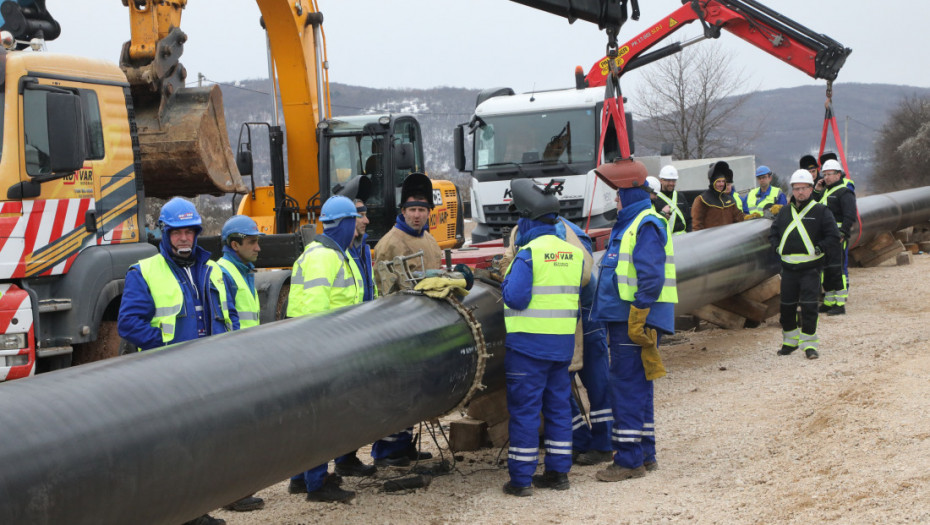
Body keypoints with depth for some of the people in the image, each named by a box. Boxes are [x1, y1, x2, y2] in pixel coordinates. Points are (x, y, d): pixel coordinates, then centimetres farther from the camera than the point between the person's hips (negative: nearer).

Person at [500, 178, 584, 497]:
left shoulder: (528, 253, -14)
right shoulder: (573, 253, 8)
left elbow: (516, 297, -18)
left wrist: (505, 282, 1)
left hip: (528, 342, -6)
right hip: (563, 341, 7)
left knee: (524, 409, -1)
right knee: (558, 405, 14)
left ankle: (521, 479, 2)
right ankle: (558, 472, 18)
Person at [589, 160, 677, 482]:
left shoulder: (646, 226, -14)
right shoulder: (628, 224, 19)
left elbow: (651, 278, -21)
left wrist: (638, 318, -23)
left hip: (635, 321, -11)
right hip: (624, 319, 11)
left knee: (627, 387, -7)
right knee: (638, 387, 15)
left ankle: (629, 460, -3)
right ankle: (645, 454, 23)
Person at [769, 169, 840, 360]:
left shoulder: (820, 211, 0)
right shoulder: (784, 212, 13)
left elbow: (833, 236, -2)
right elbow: (773, 233, 23)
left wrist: (819, 249, -12)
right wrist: (777, 247, 6)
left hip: (810, 267, -4)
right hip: (788, 267, 4)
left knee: (809, 306, -8)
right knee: (787, 306, 9)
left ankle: (809, 343, -1)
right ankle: (790, 340, 25)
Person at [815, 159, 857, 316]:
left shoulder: (844, 192, -8)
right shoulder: (825, 192, 20)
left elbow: (850, 216, -15)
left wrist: (842, 233, -23)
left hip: (837, 238, -9)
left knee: (838, 270, -9)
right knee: (826, 270, 13)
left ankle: (840, 304, -8)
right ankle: (828, 302, 21)